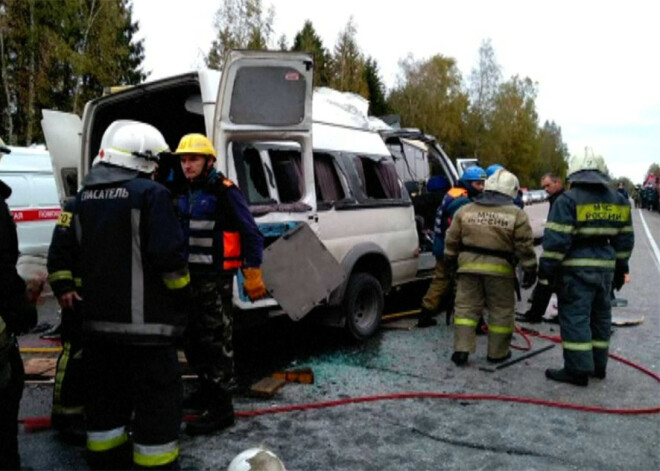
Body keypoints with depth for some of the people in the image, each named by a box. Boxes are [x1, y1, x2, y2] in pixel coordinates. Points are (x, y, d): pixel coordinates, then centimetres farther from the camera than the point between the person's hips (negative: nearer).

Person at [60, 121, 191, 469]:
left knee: (104, 390, 19)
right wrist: (183, 290, -3)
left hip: (98, 317, 7)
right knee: (157, 394, 3)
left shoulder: (84, 197, 10)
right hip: (145, 319, -7)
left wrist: (74, 286, 22)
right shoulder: (151, 194, -13)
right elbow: (168, 254, -19)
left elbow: (66, 249, 13)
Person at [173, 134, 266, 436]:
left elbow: (251, 234, -14)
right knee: (192, 339, 19)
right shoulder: (184, 193, 13)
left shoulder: (224, 191, -13)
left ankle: (221, 407, 6)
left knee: (215, 342, -4)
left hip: (215, 279, -9)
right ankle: (207, 390, 36)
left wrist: (252, 275, -15)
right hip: (189, 277, 9)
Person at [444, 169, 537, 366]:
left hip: (469, 266, 3)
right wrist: (530, 270, 4)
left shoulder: (465, 210, 6)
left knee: (466, 307, 9)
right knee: (501, 311, 11)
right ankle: (497, 352, 19)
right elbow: (525, 247, -4)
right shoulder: (516, 214, -3)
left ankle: (461, 349, 5)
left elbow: (451, 240, 9)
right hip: (499, 268, -2)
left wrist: (450, 261, 20)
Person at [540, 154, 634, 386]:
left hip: (576, 268, -7)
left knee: (575, 317, -1)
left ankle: (578, 369, 1)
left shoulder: (568, 199, -12)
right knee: (600, 316, 17)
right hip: (605, 267, 7)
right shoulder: (619, 201, 10)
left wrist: (546, 270, -10)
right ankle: (598, 365, 27)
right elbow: (624, 239, 15)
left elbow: (556, 240, -16)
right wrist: (620, 269, 23)